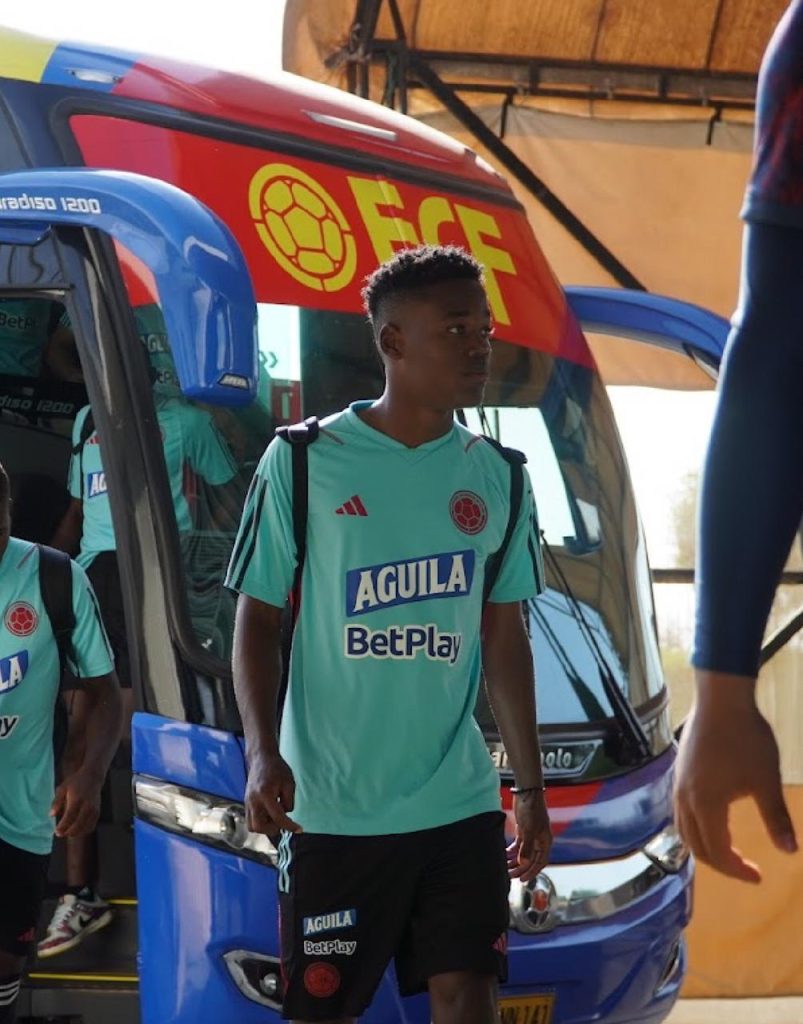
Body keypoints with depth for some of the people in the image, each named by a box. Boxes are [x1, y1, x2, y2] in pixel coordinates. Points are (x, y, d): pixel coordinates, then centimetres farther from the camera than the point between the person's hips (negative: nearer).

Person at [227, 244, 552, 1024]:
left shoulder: (495, 479, 6)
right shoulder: (304, 461, -5)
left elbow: (504, 638, 13)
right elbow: (256, 618, -3)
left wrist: (532, 787, 12)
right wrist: (262, 752, -16)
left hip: (460, 805, 3)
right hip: (332, 807, -3)